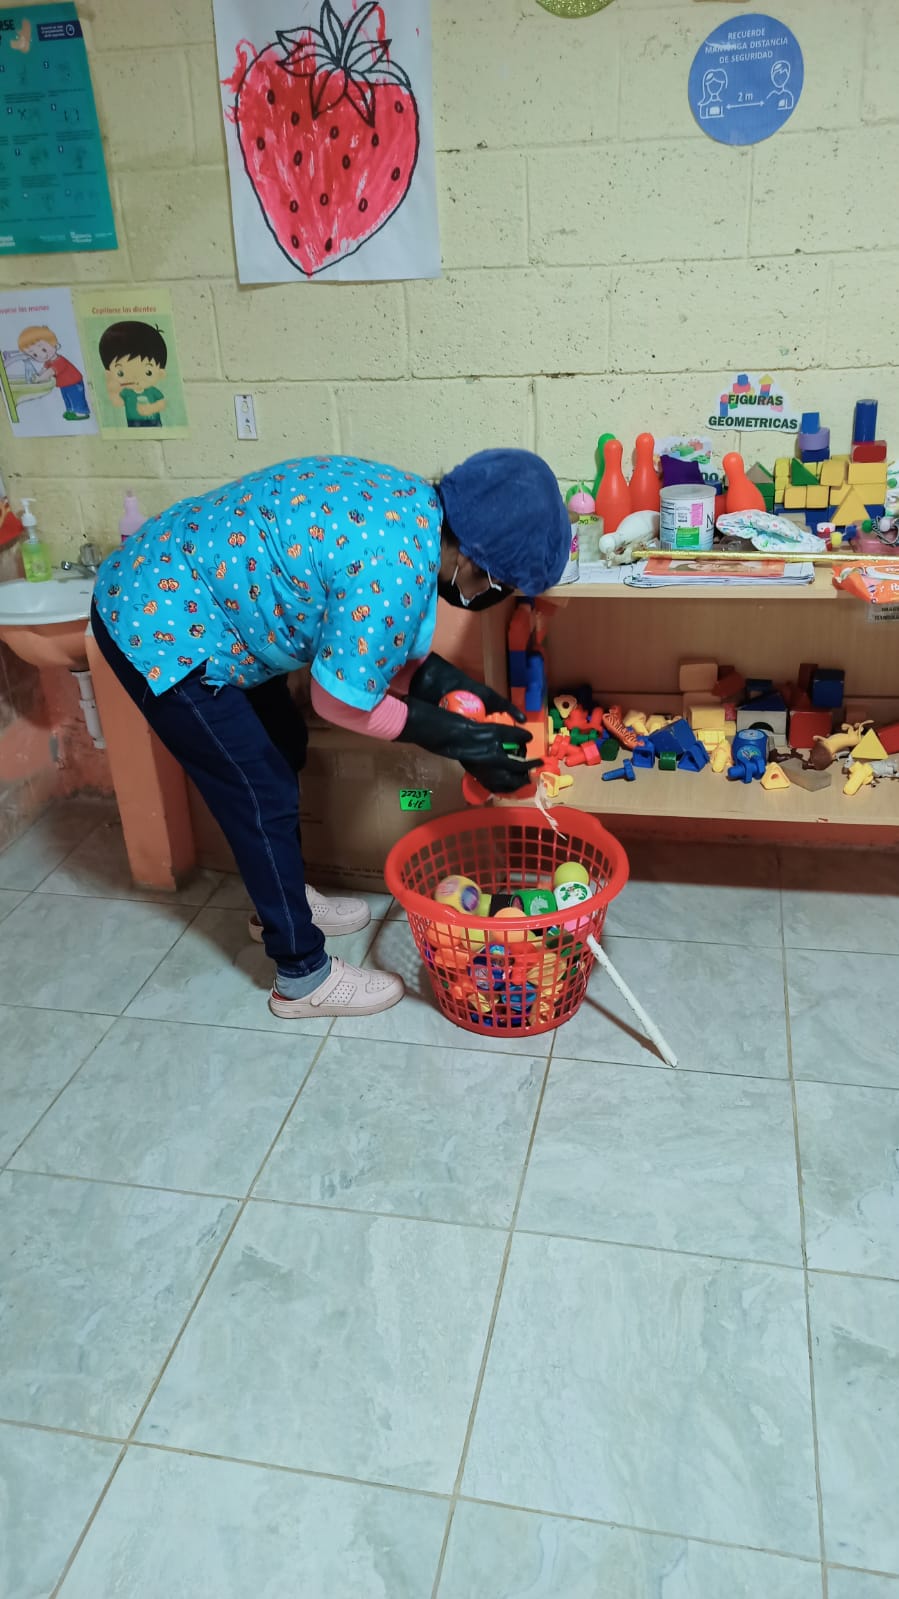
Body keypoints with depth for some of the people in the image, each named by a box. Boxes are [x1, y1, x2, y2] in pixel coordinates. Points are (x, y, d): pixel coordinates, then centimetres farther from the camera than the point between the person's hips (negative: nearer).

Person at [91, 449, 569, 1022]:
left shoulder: (410, 505, -1)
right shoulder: (397, 564, -29)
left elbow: (358, 645, 8)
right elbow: (340, 699, -19)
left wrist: (453, 684, 1)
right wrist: (455, 737, -12)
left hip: (177, 589, 10)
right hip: (159, 626, -10)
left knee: (283, 749, 21)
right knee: (262, 796, -1)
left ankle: (282, 897, 41)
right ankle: (304, 976, 16)